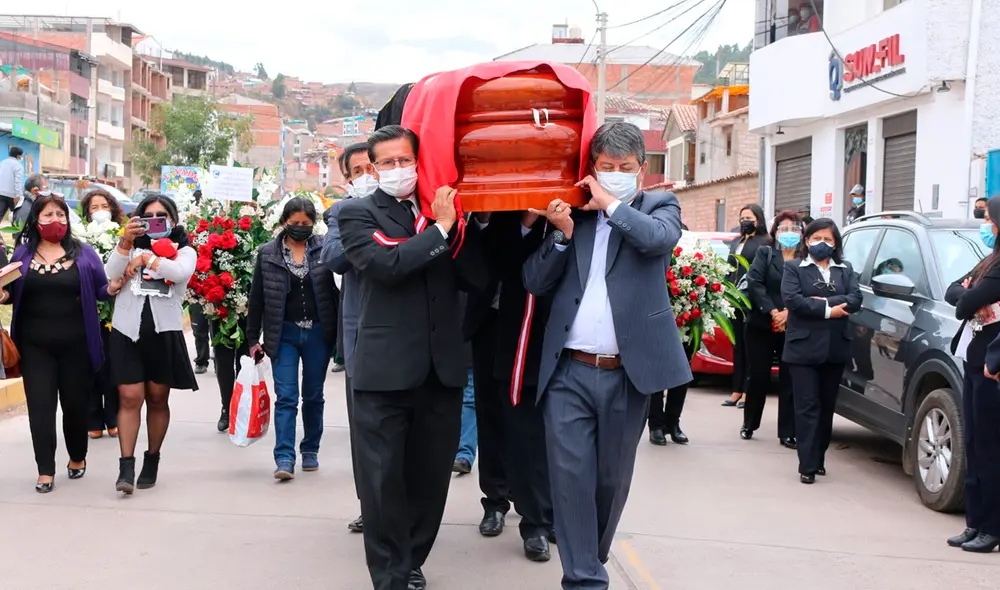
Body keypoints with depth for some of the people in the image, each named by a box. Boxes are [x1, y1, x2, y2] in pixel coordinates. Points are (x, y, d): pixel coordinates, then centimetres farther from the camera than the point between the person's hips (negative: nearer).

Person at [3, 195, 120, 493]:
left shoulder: (83, 253, 2)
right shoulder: (23, 254, 7)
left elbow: (99, 290, 4)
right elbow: (13, 292, 12)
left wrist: (113, 288, -17)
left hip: (75, 344, -1)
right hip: (35, 345, 1)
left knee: (75, 402, 9)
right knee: (40, 405, -1)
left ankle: (78, 457, 32)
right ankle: (45, 470, 7)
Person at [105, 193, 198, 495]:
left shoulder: (184, 251, 7)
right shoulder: (131, 247, 12)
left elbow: (181, 272, -17)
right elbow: (109, 275, -6)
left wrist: (145, 258, -11)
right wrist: (126, 241, -16)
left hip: (164, 333, 0)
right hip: (127, 331, 1)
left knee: (157, 399, 8)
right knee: (130, 398, -6)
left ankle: (152, 461, 21)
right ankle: (126, 467, -6)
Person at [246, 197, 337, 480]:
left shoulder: (323, 249, 1)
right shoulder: (268, 253, 2)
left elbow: (337, 287, 0)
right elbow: (257, 298, 5)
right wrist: (253, 339, 3)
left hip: (318, 333, 1)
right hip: (284, 334, -1)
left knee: (313, 396, 11)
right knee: (285, 397, -6)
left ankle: (310, 451, 24)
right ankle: (284, 458, -8)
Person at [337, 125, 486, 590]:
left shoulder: (443, 210, 14)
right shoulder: (357, 214, 1)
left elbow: (476, 277, 4)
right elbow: (387, 263, -18)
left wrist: (463, 223, -6)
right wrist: (440, 228, -11)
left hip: (442, 368, 4)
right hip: (386, 369, -4)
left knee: (431, 476, 14)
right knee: (384, 479, 2)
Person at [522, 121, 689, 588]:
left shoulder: (660, 207, 7)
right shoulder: (571, 211, 10)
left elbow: (660, 238, -18)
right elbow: (535, 282, 6)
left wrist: (610, 204, -8)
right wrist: (562, 234, -8)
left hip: (626, 374, -1)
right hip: (569, 374, 1)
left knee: (612, 480, 12)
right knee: (571, 478, -5)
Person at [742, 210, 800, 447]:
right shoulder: (764, 254, 6)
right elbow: (754, 283, -8)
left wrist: (789, 313, -18)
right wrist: (773, 312, -16)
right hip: (761, 326, 0)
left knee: (789, 380, 1)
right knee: (758, 377, 6)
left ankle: (787, 433, 6)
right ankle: (749, 425, 23)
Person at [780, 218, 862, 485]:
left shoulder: (845, 269, 14)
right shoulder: (793, 267, 4)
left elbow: (855, 299, -2)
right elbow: (791, 299, -12)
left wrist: (822, 301, -15)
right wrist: (827, 310, -15)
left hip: (835, 349, 4)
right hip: (803, 347, -4)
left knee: (827, 407, 10)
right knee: (807, 407, -4)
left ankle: (819, 459, 21)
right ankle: (808, 465, -5)